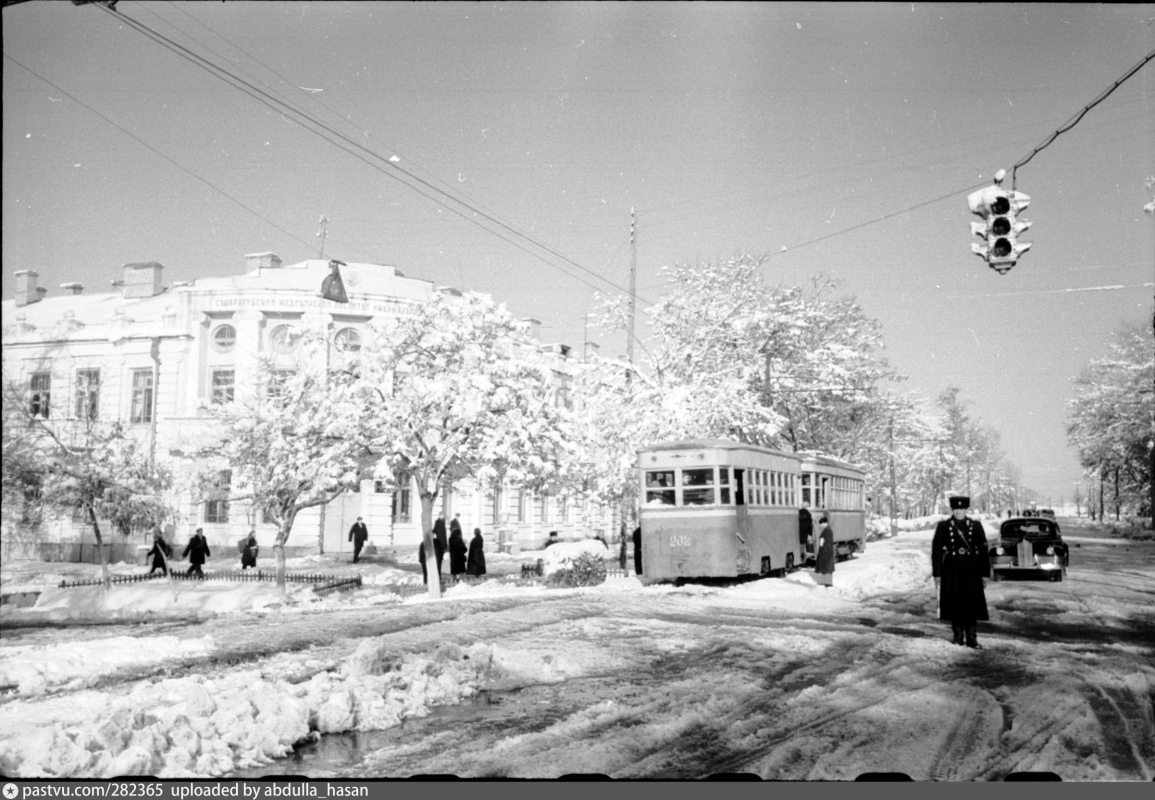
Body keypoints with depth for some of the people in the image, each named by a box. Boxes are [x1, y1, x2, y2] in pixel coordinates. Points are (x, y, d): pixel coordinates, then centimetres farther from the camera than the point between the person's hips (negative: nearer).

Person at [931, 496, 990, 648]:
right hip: (951, 569, 0)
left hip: (971, 569, 0)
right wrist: (937, 573, -3)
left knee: (972, 603, -1)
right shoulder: (943, 526, 0)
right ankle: (958, 635, 16)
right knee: (954, 603, 4)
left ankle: (971, 637, 5)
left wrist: (985, 573, 0)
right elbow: (936, 550, 0)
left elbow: (983, 550, 4)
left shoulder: (976, 526, 3)